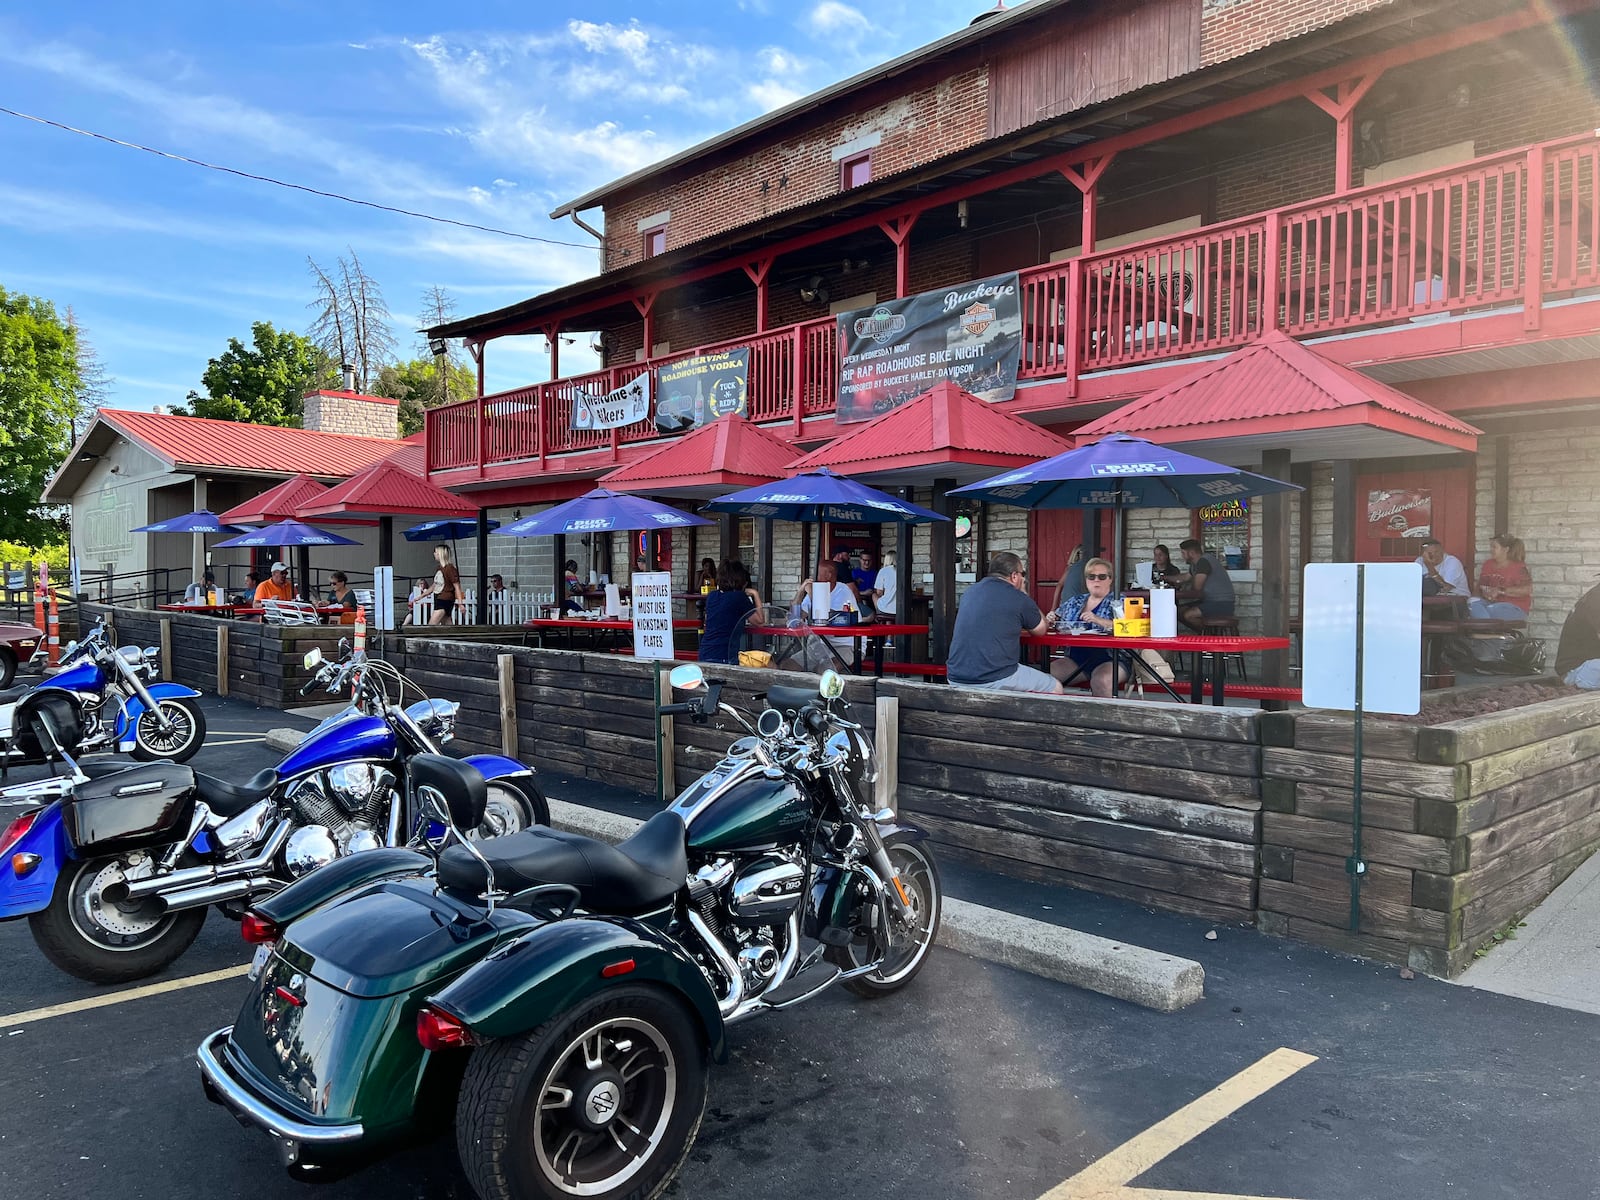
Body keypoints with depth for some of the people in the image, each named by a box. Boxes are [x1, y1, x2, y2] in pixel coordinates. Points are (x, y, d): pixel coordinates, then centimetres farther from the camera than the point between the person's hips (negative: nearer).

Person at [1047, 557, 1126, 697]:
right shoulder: (1074, 602, 18)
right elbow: (1056, 623, 26)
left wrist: (1098, 620, -22)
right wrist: (1050, 620, 3)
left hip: (1109, 660, -5)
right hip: (1075, 659, 5)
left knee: (1101, 679, -36)